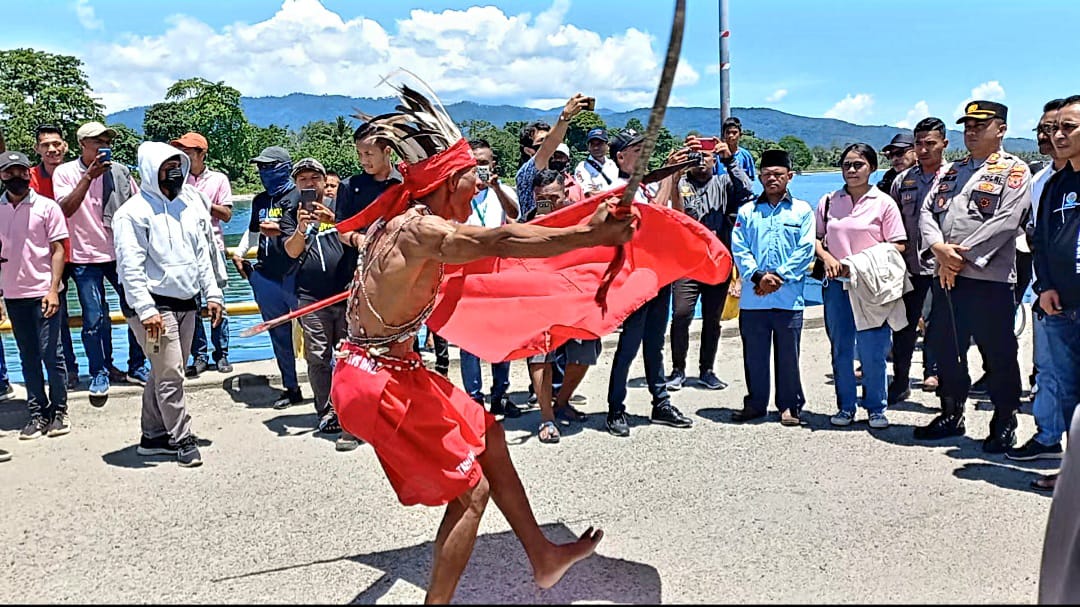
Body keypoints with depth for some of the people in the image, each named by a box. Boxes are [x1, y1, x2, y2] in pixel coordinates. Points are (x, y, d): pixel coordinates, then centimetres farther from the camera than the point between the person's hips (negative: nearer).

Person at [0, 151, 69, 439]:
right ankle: (37, 413, 15)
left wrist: (53, 290, -11)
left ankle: (58, 412, 9)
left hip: (43, 292, -4)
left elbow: (58, 250, -3)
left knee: (51, 354, -2)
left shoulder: (47, 207, -2)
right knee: (28, 357, 8)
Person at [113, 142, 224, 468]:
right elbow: (131, 267, -13)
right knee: (170, 375, -5)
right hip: (156, 306, -7)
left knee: (164, 373, 14)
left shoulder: (190, 203, 12)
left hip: (187, 304, 7)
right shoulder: (134, 212, -9)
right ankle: (182, 439, 7)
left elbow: (203, 253, 16)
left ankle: (153, 435, 25)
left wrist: (212, 293, 10)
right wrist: (146, 309, -19)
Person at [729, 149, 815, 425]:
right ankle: (755, 403, 21)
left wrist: (778, 276, -12)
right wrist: (758, 276, -12)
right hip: (752, 297, 2)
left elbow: (805, 250, -2)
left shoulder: (802, 211, 7)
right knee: (754, 354, 8)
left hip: (789, 297, -1)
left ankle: (790, 405, 19)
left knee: (788, 355, 5)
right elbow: (739, 249, 2)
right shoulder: (747, 211, 11)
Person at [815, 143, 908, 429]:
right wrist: (827, 258, -7)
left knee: (872, 351, -1)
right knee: (840, 348, 9)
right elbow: (816, 237, 12)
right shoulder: (828, 201, 7)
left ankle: (876, 408, 15)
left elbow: (897, 246, -3)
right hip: (837, 284, 3)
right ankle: (845, 406, 20)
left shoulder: (883, 203, -1)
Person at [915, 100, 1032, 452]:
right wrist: (939, 248, -10)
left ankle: (1004, 424, 16)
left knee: (998, 356, 2)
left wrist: (962, 255, -16)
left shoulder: (1014, 170, -2)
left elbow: (1006, 221, -14)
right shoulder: (949, 171, 17)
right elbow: (927, 212, 9)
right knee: (946, 351, 13)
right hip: (945, 277, 6)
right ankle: (951, 416, 27)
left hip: (989, 279, -6)